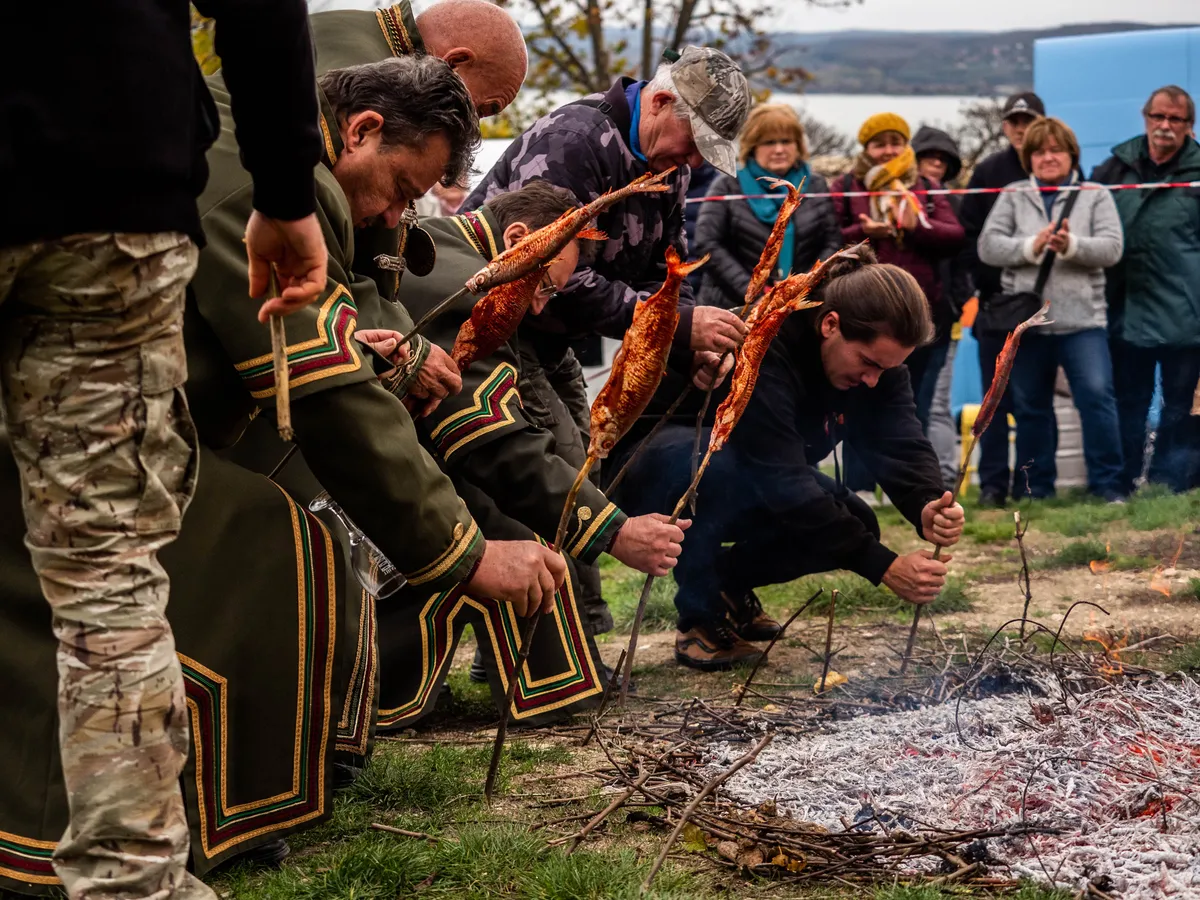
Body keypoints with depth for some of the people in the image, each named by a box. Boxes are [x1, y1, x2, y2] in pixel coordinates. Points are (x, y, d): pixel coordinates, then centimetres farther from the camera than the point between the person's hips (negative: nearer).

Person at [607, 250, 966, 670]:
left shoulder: (875, 354, -13)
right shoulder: (762, 347, -36)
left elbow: (903, 447, -23)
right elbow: (784, 484, -40)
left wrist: (928, 507, -46)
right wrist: (883, 566, -43)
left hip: (748, 484, 7)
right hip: (658, 467, -7)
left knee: (851, 522, -15)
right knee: (716, 462, -39)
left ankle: (727, 578, 8)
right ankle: (700, 616, -19)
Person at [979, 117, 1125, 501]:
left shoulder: (1095, 195, 7)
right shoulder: (1013, 197, 10)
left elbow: (1111, 248, -5)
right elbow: (988, 246, -2)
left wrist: (1071, 245, -22)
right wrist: (1031, 247, -16)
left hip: (1082, 319, -2)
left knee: (1097, 394, -13)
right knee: (1030, 407, 9)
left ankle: (1107, 484, -3)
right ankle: (1037, 487, 22)